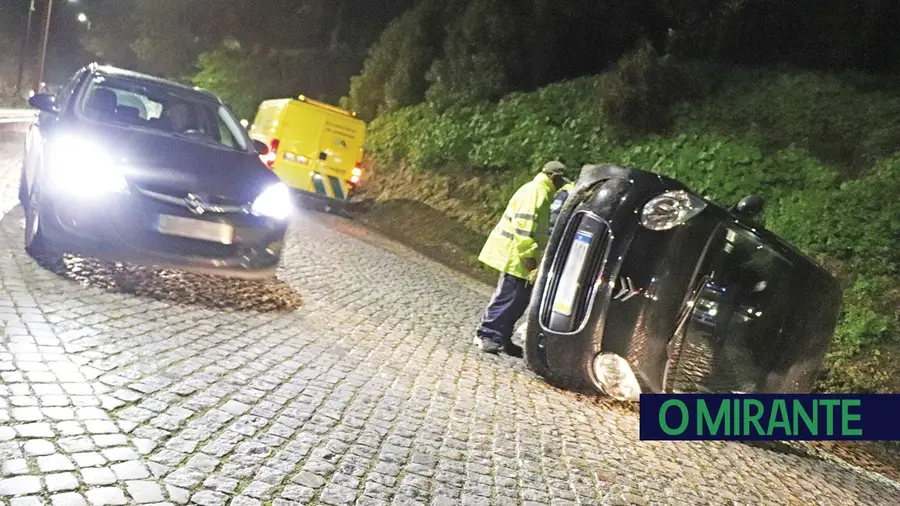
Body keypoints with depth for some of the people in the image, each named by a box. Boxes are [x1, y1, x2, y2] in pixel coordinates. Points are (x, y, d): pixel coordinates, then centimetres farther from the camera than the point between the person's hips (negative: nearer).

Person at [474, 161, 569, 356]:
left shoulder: (542, 192, 19)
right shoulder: (535, 191, -14)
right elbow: (524, 225, -22)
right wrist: (529, 254, -24)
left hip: (521, 258, 10)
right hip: (515, 256, -10)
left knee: (518, 299, 11)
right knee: (508, 299, -7)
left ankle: (502, 339, 17)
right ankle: (486, 335, 0)